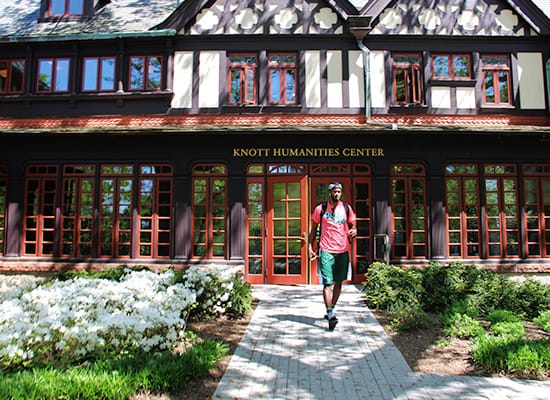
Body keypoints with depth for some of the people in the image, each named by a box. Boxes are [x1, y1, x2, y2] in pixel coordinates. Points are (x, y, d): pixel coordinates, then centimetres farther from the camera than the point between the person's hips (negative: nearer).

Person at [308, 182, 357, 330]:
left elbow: (352, 225, 16)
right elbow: (314, 229, 7)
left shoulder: (347, 208, 7)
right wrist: (310, 247, 0)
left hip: (343, 250, 4)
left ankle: (331, 310, 26)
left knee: (338, 283, 11)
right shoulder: (320, 209, 0)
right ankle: (330, 315, -8)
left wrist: (354, 231, -8)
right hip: (326, 251, -3)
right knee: (328, 283, -9)